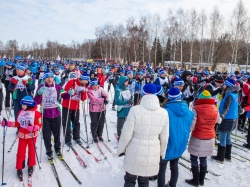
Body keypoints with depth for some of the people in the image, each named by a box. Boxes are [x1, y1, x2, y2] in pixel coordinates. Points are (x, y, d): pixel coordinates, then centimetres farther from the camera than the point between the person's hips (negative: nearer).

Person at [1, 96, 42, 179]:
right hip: (22, 136, 4)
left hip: (32, 136, -3)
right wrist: (7, 123, 2)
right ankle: (19, 168, 20)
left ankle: (31, 166, 30)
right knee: (20, 152, 6)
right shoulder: (20, 112, 1)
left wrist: (33, 128, -35)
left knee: (32, 151, 11)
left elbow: (39, 125, -17)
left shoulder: (36, 113, -16)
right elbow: (17, 123, 10)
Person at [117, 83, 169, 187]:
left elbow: (126, 134, -13)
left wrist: (120, 149, 3)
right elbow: (164, 138, 0)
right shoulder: (164, 113, -8)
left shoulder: (135, 110, -17)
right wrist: (162, 153, 16)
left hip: (134, 153, -2)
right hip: (152, 155, 2)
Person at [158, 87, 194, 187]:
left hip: (167, 145, -5)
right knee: (174, 166, 25)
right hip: (180, 145, 6)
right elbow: (188, 129, 7)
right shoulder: (189, 112, -6)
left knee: (161, 169, 10)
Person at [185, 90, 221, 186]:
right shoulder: (215, 109, -3)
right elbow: (218, 121, 16)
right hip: (210, 139, 5)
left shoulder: (196, 109, -18)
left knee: (194, 159, 11)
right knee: (203, 159, 17)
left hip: (197, 139, -5)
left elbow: (191, 125, -22)